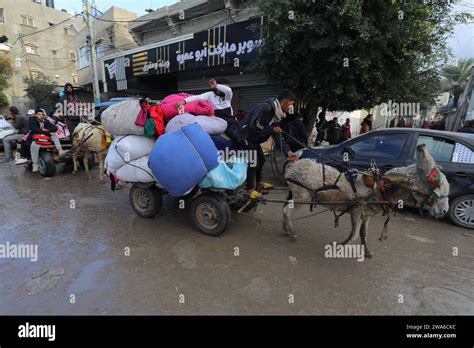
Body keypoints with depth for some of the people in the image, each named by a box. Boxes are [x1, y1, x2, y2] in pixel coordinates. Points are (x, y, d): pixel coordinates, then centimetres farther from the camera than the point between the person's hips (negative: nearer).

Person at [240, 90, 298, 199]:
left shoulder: (276, 114, 6)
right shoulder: (266, 108, -24)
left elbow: (278, 136, 4)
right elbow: (253, 125, -29)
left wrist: (288, 151, -5)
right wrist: (272, 129, -22)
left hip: (254, 138, 10)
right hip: (246, 136, -10)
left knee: (261, 159, 15)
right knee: (253, 161, -10)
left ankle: (259, 183, 31)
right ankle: (250, 189, 1)